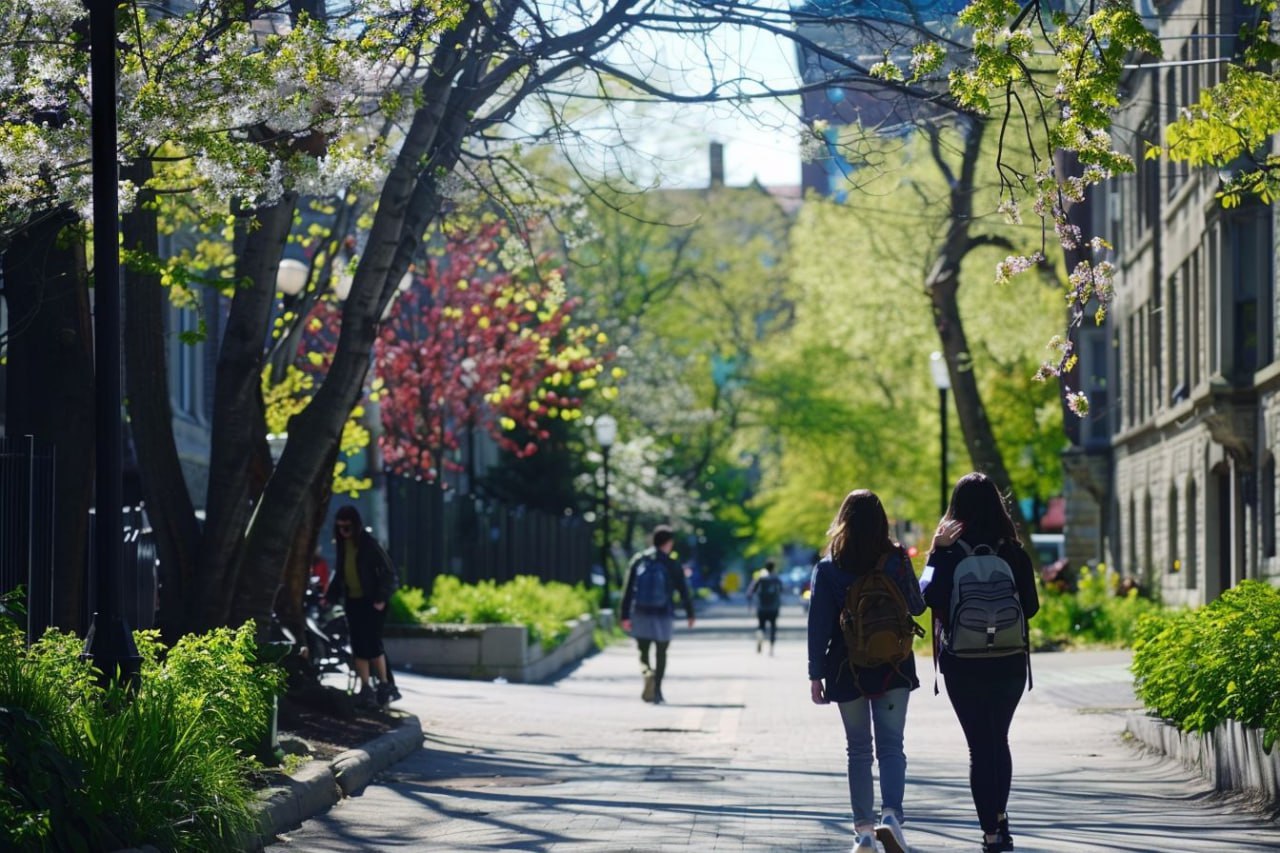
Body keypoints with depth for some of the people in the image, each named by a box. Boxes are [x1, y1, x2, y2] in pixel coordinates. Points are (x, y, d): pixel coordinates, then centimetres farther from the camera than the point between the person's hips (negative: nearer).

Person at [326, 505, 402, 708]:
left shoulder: (368, 544, -11)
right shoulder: (342, 545, 8)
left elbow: (388, 571, -11)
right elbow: (339, 573, 17)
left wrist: (381, 598, -16)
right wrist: (330, 597, 7)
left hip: (371, 602, -6)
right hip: (353, 601, 6)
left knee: (373, 644, -8)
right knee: (359, 647, 4)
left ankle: (385, 686, 2)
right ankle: (366, 690, 7)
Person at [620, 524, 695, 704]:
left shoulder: (638, 560, 1)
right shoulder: (672, 565, -5)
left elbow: (628, 590, -1)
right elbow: (684, 592, -1)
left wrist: (625, 616, 1)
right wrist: (690, 614, 12)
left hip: (640, 614, 2)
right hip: (662, 615, -2)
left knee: (643, 651, 11)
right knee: (661, 654, 12)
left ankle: (647, 672, -21)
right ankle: (657, 692, 10)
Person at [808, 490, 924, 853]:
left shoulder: (827, 569, -5)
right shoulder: (896, 561, -4)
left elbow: (818, 625, -6)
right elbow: (916, 607, 9)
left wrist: (816, 675, -2)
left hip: (847, 672, 0)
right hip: (893, 671, 0)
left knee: (858, 750, 11)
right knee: (891, 745, 0)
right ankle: (891, 814, -23)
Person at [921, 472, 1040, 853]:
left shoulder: (949, 554, -9)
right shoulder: (1014, 552, -2)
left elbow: (929, 596, -16)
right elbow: (1031, 607, 2)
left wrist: (936, 552, -9)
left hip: (963, 665, -2)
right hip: (1009, 663, 2)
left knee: (980, 746, 2)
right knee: (999, 740, 20)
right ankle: (1000, 818, 25)